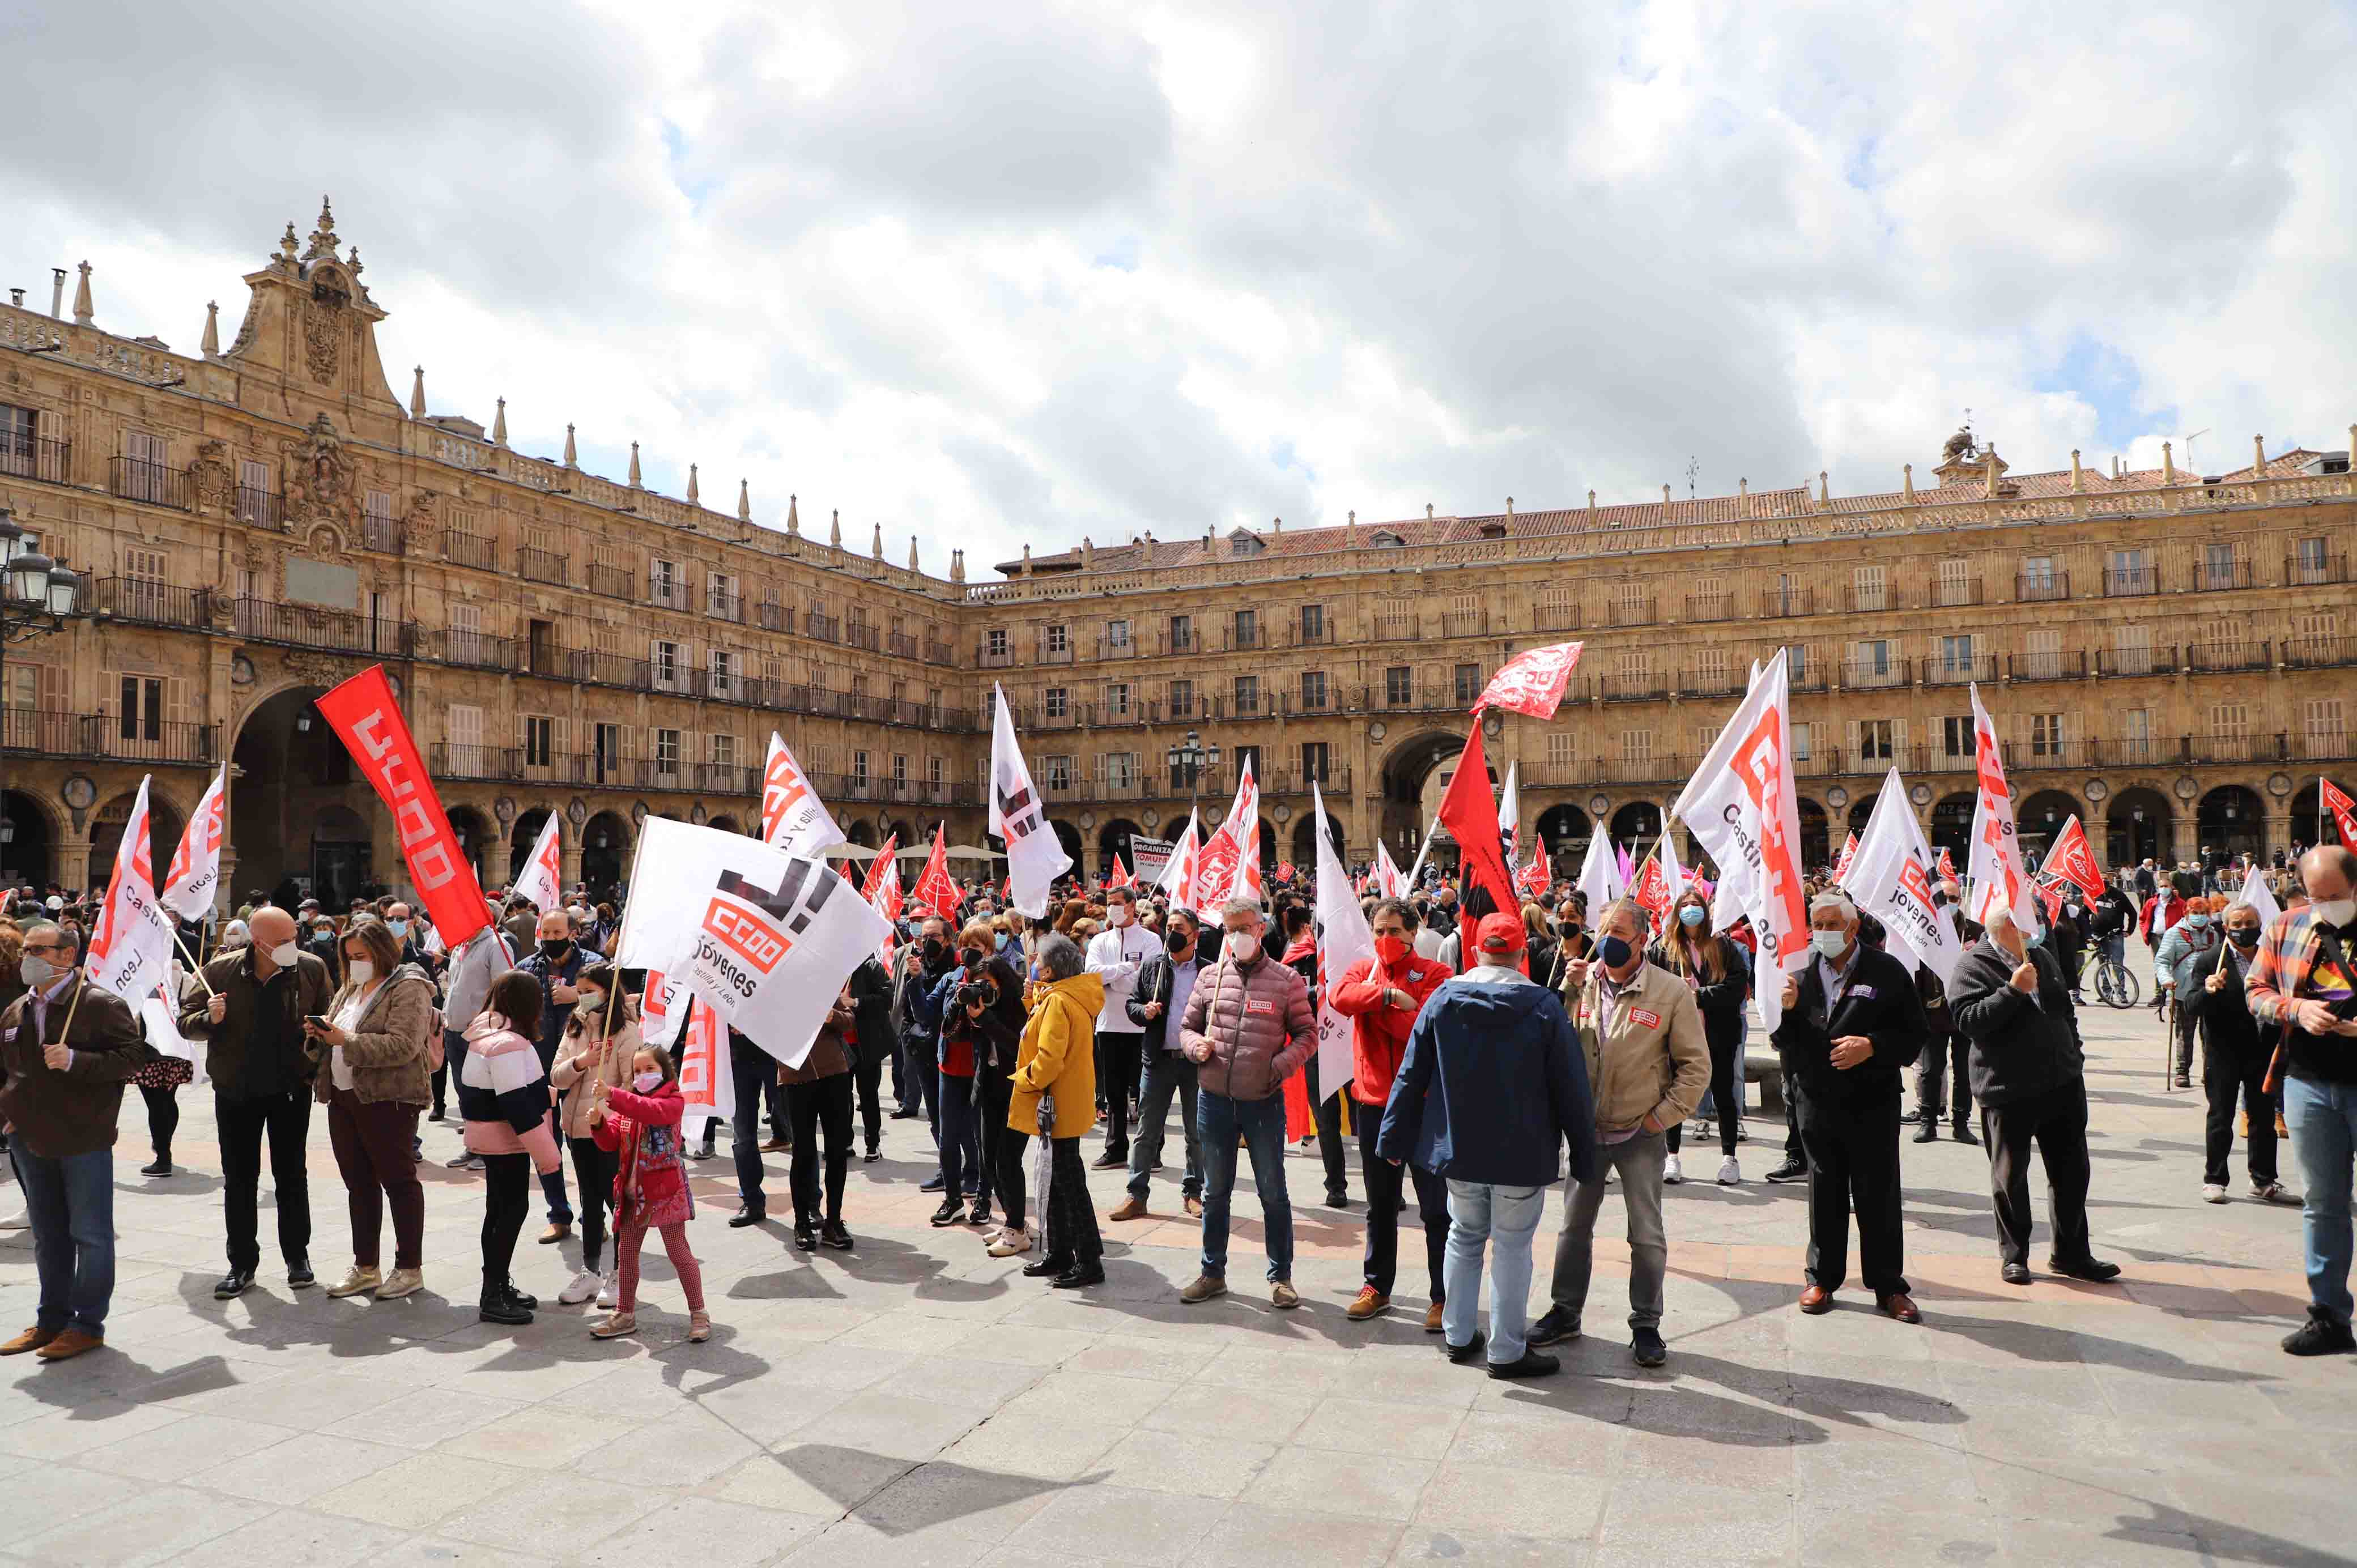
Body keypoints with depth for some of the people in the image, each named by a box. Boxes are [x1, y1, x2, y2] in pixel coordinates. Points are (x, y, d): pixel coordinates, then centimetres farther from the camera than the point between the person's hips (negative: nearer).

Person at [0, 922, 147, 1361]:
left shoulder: (101, 1004, -11)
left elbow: (131, 1057, -17)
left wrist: (75, 1061, -27)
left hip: (84, 1140, -7)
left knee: (90, 1235, 1)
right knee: (48, 1237, 17)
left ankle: (88, 1324, 11)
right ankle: (52, 1320, 29)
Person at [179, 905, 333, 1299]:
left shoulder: (311, 969, -7)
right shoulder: (221, 971, -8)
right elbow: (186, 1023, 0)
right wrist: (210, 1019, -21)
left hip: (291, 1089, -1)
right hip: (236, 1091, 1)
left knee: (291, 1175, 9)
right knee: (239, 1180, 9)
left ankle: (297, 1256, 22)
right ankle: (242, 1264, 20)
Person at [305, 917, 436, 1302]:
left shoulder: (408, 988, -9)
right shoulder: (351, 989, 18)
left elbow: (403, 1046, -20)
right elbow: (335, 1039, 23)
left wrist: (348, 1041, -21)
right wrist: (318, 1035, 1)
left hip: (386, 1100, -8)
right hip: (343, 1098, 8)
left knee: (398, 1181, -1)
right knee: (359, 1183, 12)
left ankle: (410, 1269, 7)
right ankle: (366, 1268, 21)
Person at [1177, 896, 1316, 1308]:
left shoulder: (1286, 980, -4)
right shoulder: (1210, 976, 3)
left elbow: (1307, 1033, 0)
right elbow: (1187, 1026, 11)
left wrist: (1282, 1064, -17)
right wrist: (1197, 1046, -11)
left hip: (1264, 1103, -2)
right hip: (1214, 1100, 3)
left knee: (1273, 1192, 7)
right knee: (1215, 1192, 14)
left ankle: (1281, 1276, 20)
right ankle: (1213, 1273, 27)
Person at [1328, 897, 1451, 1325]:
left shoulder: (1435, 973, -5)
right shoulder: (1363, 969, 6)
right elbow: (1339, 996, -16)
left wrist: (1372, 1003, -13)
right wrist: (1389, 994, -24)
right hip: (1374, 1101, 4)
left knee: (1436, 1207, 2)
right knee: (1380, 1205, 17)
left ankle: (1444, 1296, 12)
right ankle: (1376, 1287, 29)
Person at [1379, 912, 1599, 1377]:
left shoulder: (1442, 999, -4)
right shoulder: (1545, 1007, -12)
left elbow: (1412, 1076, 0)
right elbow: (1571, 1089, -8)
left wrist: (1394, 1138, 9)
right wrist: (1584, 1156, 1)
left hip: (1458, 1148, 3)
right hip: (1523, 1154, -3)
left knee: (1465, 1237, 19)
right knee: (1512, 1247, 8)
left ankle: (1458, 1336, 27)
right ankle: (1507, 1351, 16)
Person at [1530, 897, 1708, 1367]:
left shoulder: (1672, 992, -11)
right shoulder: (1582, 982, -3)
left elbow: (1696, 1066, -6)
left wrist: (1662, 1117, -10)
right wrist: (1567, 992, -15)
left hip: (1640, 1135, -3)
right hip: (1586, 1129, 3)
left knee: (1647, 1236, 8)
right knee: (1574, 1226, 15)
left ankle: (1646, 1325, 24)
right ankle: (1565, 1311, 31)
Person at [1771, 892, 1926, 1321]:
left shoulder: (1887, 972, -2)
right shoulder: (1802, 974, 7)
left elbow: (1913, 1036, -3)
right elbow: (1785, 1045, 8)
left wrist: (1871, 1047, -19)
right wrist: (1787, 1010, -11)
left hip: (1874, 1104, -2)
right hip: (1818, 1104, 3)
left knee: (1879, 1197, 4)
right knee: (1825, 1196, 10)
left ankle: (1888, 1286, 17)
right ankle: (1822, 1278, 22)